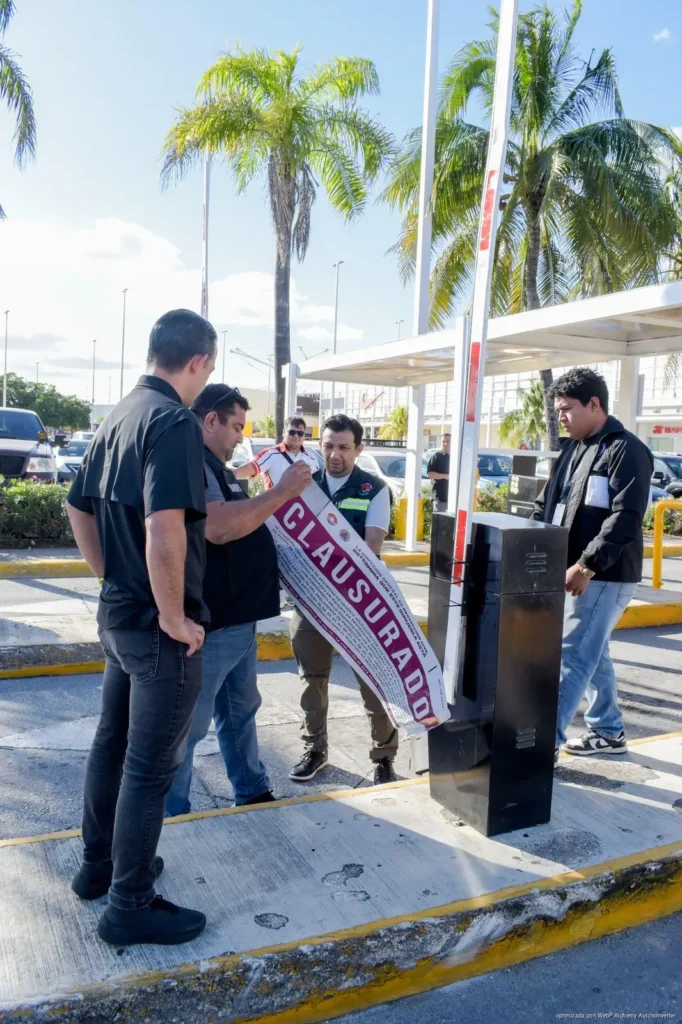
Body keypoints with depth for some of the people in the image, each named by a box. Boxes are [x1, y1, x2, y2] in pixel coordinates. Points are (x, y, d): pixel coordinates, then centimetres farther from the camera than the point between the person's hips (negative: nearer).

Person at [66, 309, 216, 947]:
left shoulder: (120, 416, 9)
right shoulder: (174, 421, -20)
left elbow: (78, 508, 17)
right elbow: (164, 526, -32)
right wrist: (174, 616, -21)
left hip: (118, 613, 9)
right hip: (156, 626, -9)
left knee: (113, 742, 21)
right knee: (151, 765, 4)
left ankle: (98, 865, 38)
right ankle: (129, 907, 18)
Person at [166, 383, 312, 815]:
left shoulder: (215, 468, 16)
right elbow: (218, 527, -32)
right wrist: (281, 492, -26)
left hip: (238, 617, 11)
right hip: (208, 621, -11)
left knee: (241, 710, 21)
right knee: (188, 723, 2)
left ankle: (253, 792, 37)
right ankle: (172, 817, 16)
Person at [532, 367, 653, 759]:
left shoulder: (627, 451, -12)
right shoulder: (574, 448, 14)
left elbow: (625, 519, -21)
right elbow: (548, 505, 17)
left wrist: (586, 566, -24)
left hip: (604, 577, -9)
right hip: (574, 572, 9)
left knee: (571, 658, -7)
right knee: (592, 655, 17)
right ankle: (609, 732, 31)